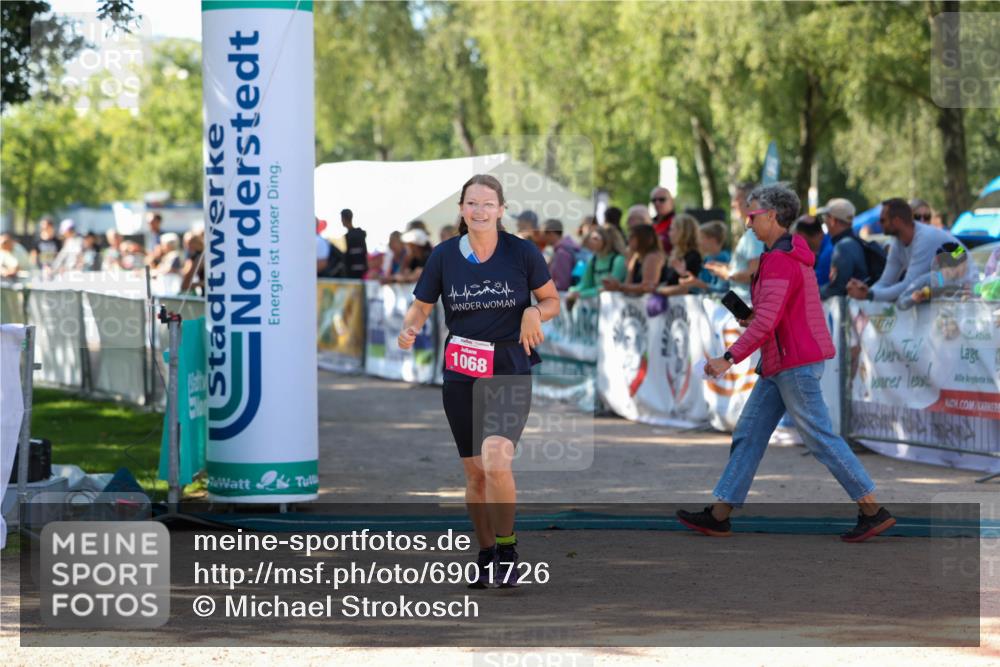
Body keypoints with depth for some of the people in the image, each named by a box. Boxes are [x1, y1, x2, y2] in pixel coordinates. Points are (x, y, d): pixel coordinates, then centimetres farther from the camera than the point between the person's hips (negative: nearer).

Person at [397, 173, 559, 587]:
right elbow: (421, 306, 7)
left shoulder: (522, 252, -4)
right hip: (461, 372, 3)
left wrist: (534, 312, -14)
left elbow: (552, 300, 7)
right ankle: (486, 555, 24)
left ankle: (507, 548, -4)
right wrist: (410, 329, -14)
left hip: (510, 370, -3)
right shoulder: (444, 256, -1)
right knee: (474, 472, 7)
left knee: (496, 462, -22)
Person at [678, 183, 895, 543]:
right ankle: (719, 515, 10)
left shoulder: (779, 261, -18)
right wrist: (752, 316, 11)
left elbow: (767, 321, -27)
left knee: (820, 437, -6)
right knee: (749, 433, 9)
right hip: (780, 364, 11)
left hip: (794, 364, -11)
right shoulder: (794, 253, 15)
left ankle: (873, 511, -1)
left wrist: (729, 358, -27)